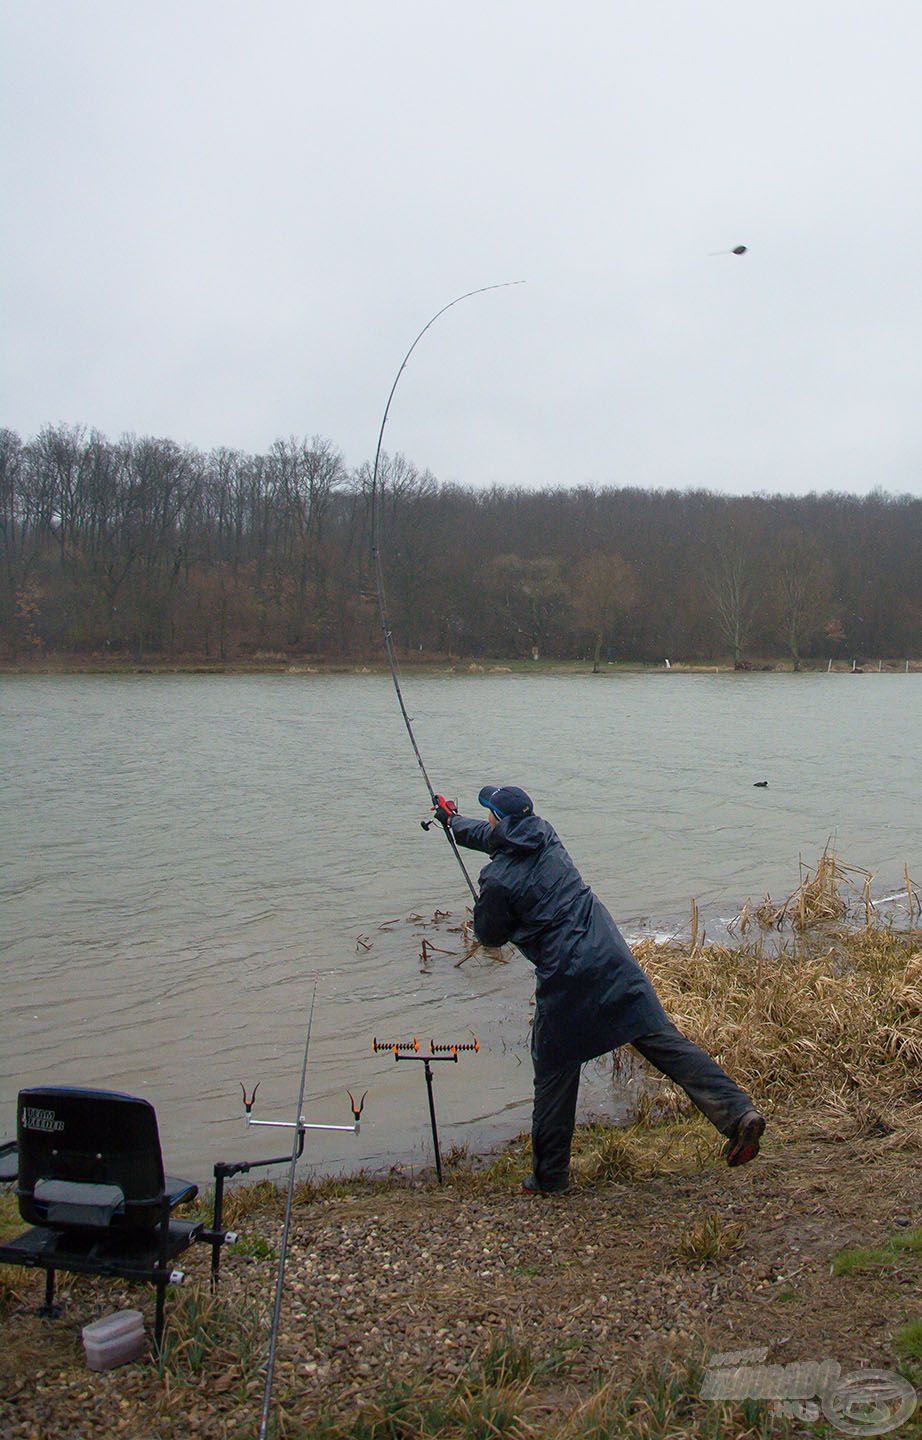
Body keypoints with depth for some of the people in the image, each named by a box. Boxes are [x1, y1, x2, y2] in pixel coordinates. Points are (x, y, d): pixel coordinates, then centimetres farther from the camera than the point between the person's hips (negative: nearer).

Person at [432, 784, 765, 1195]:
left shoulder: (498, 879, -10)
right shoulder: (544, 834, 9)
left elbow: (489, 936, 5)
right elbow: (494, 837, 30)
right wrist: (453, 821, 46)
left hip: (564, 981, -6)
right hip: (615, 961, 6)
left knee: (554, 1075, 9)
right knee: (665, 1040, 3)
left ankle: (549, 1177, 21)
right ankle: (737, 1111, -9)